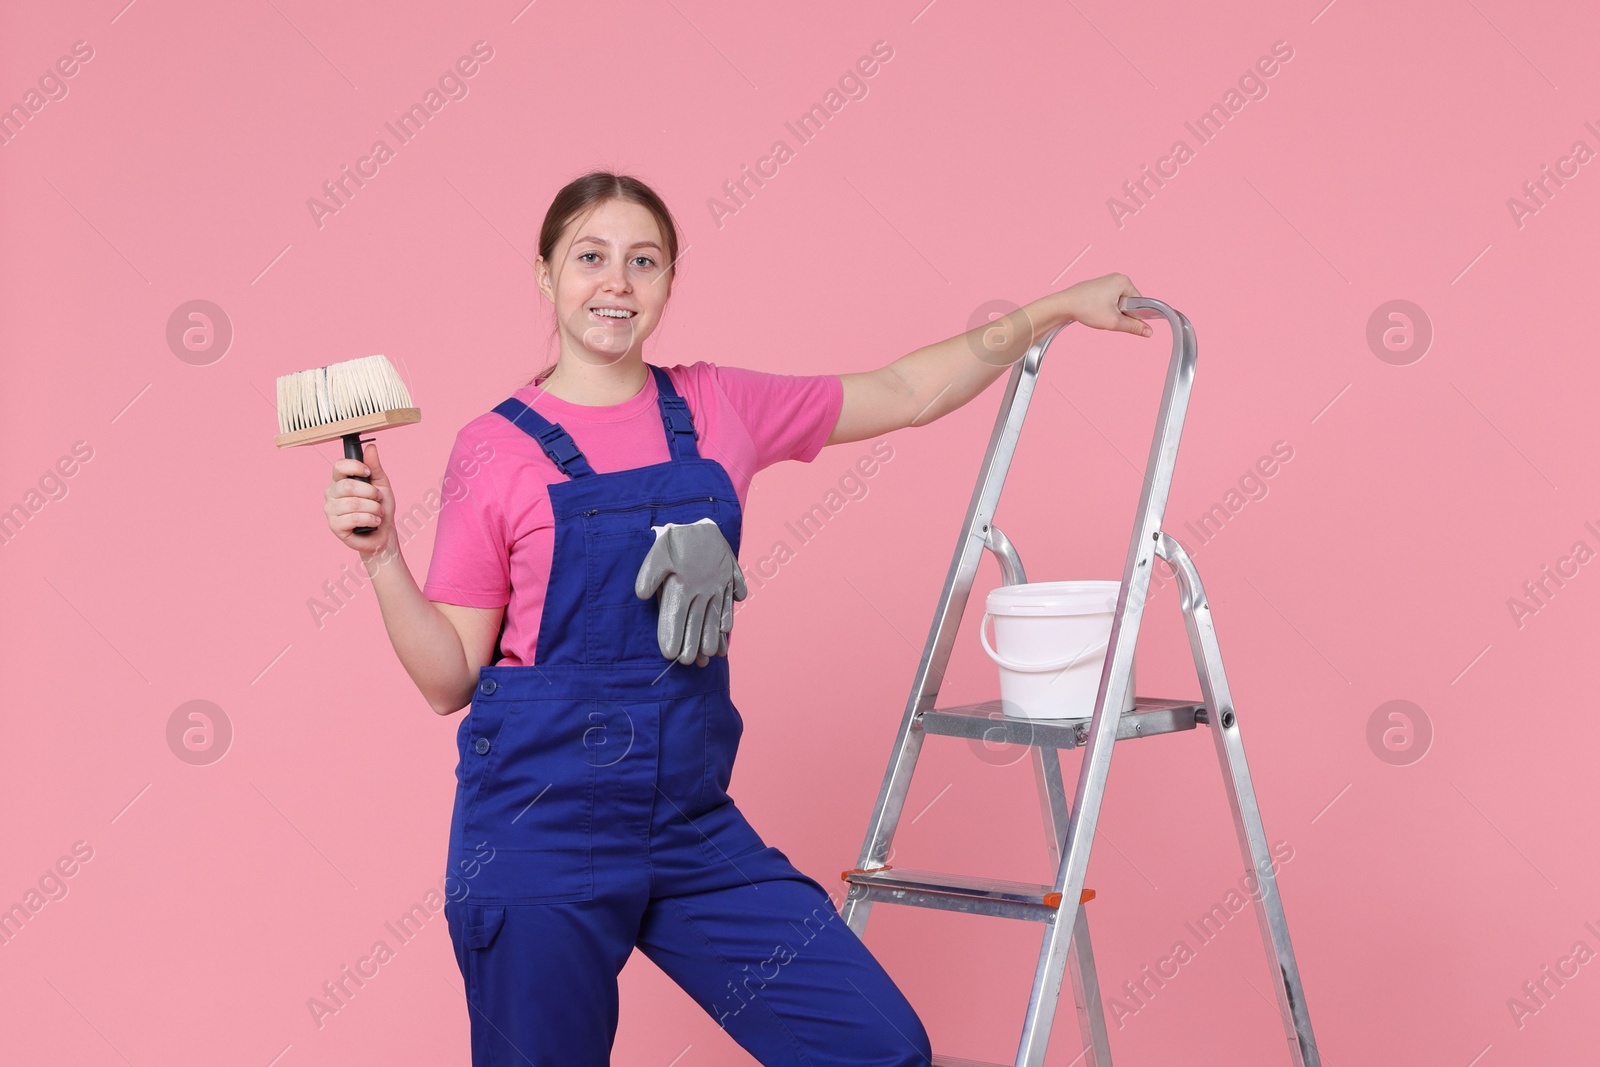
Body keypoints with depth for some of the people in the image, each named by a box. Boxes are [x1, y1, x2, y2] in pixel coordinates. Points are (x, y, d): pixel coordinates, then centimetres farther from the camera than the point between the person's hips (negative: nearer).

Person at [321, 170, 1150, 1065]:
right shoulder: (497, 447, -4)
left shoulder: (720, 409, 6)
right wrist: (382, 557, -17)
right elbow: (452, 679, -3)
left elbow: (909, 392, 17)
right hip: (543, 825, -3)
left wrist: (1059, 308, 18)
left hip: (694, 823, 4)